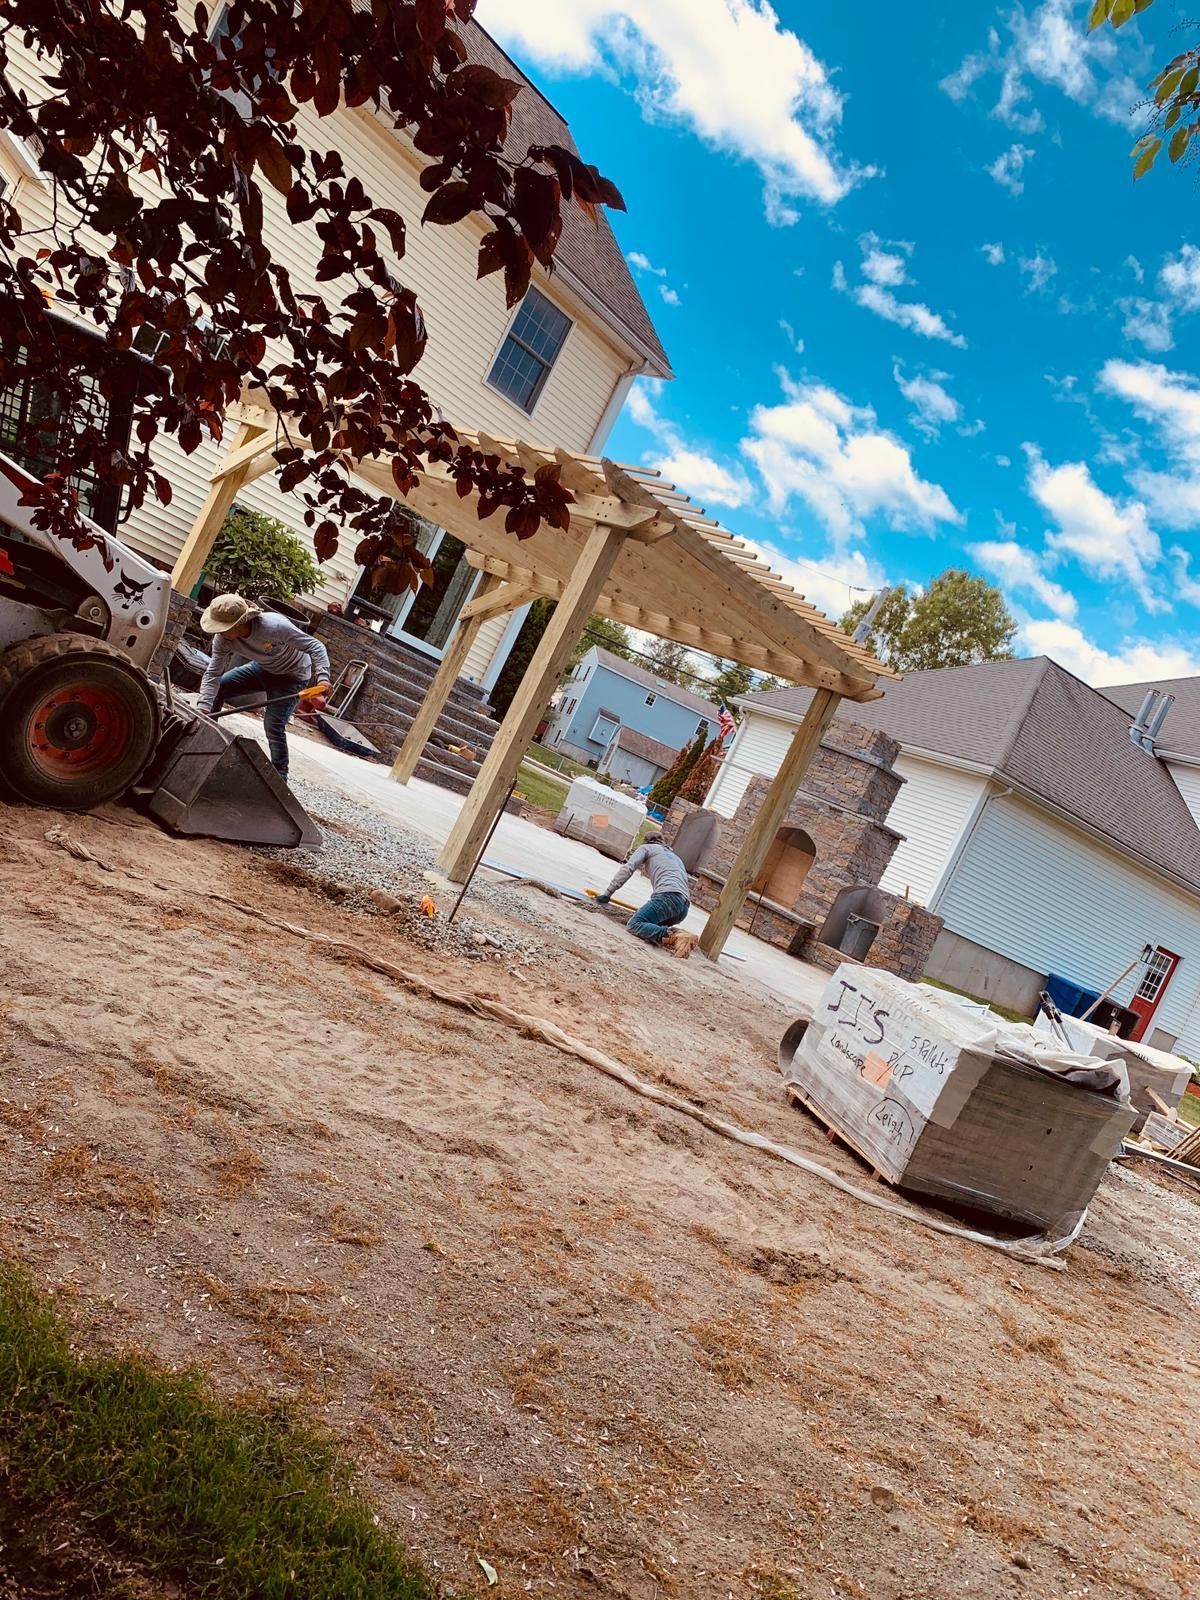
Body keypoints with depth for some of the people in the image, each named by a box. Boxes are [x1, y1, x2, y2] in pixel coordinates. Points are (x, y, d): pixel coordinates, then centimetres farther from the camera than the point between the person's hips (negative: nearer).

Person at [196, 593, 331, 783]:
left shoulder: (275, 626, -37)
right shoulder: (223, 639, -21)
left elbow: (315, 646, -32)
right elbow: (213, 673, -19)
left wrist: (323, 677, -47)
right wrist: (203, 708, -31)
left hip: (292, 674, -6)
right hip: (263, 667, 6)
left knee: (274, 726, -19)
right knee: (217, 688, -1)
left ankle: (280, 780, -8)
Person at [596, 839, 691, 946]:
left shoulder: (646, 847, 21)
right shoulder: (675, 857, 39)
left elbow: (627, 869, 6)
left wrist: (607, 894, 8)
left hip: (667, 896, -7)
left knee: (634, 925, -12)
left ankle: (668, 935, -35)